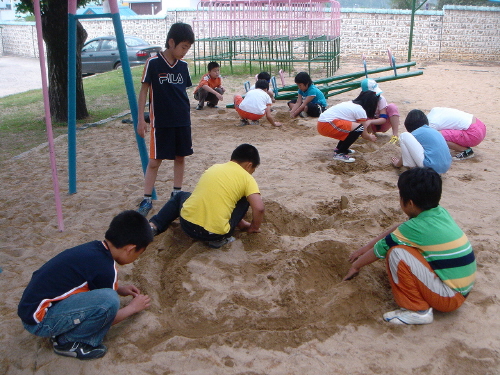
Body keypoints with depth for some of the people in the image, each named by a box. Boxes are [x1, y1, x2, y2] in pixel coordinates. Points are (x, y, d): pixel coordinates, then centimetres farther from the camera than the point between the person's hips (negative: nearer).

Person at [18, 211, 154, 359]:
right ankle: (67, 341, -3)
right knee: (109, 300, -26)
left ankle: (61, 331, 8)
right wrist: (133, 307, 10)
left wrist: (119, 289, 19)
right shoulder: (105, 268, -20)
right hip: (38, 321, -9)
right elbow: (107, 316, -6)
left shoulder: (93, 247, 3)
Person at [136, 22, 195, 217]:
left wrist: (186, 116, 15)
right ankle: (146, 199, 6)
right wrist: (140, 119, -8)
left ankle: (177, 194, 23)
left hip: (182, 121, 5)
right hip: (161, 121, -5)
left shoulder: (183, 65, 5)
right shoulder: (153, 63, -9)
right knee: (155, 161, -2)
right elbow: (144, 90, -6)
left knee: (180, 157, 10)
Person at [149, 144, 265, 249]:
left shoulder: (214, 167, 15)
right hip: (215, 234, -4)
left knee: (181, 196, 37)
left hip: (187, 225, 5)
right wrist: (254, 228, 11)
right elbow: (259, 209, -11)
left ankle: (154, 226, 20)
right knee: (245, 199, 17)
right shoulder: (247, 178, 1)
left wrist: (242, 224, 33)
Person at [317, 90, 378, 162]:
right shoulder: (360, 110, -5)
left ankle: (339, 148, 21)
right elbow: (364, 134, 3)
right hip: (327, 125, -10)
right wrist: (370, 137, 24)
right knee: (359, 128, -15)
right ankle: (340, 153, -7)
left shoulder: (352, 103, 21)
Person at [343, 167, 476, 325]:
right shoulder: (441, 213, 1)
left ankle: (418, 311, -5)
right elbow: (398, 229, 13)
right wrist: (366, 247, 16)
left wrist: (355, 266, 10)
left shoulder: (416, 228, -22)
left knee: (396, 252, -20)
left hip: (449, 298, -9)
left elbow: (380, 249, -7)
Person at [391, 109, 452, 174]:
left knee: (404, 136, -1)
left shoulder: (415, 134, 2)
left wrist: (398, 164, 34)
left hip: (431, 166, -8)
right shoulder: (434, 131, 22)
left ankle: (413, 168, 4)